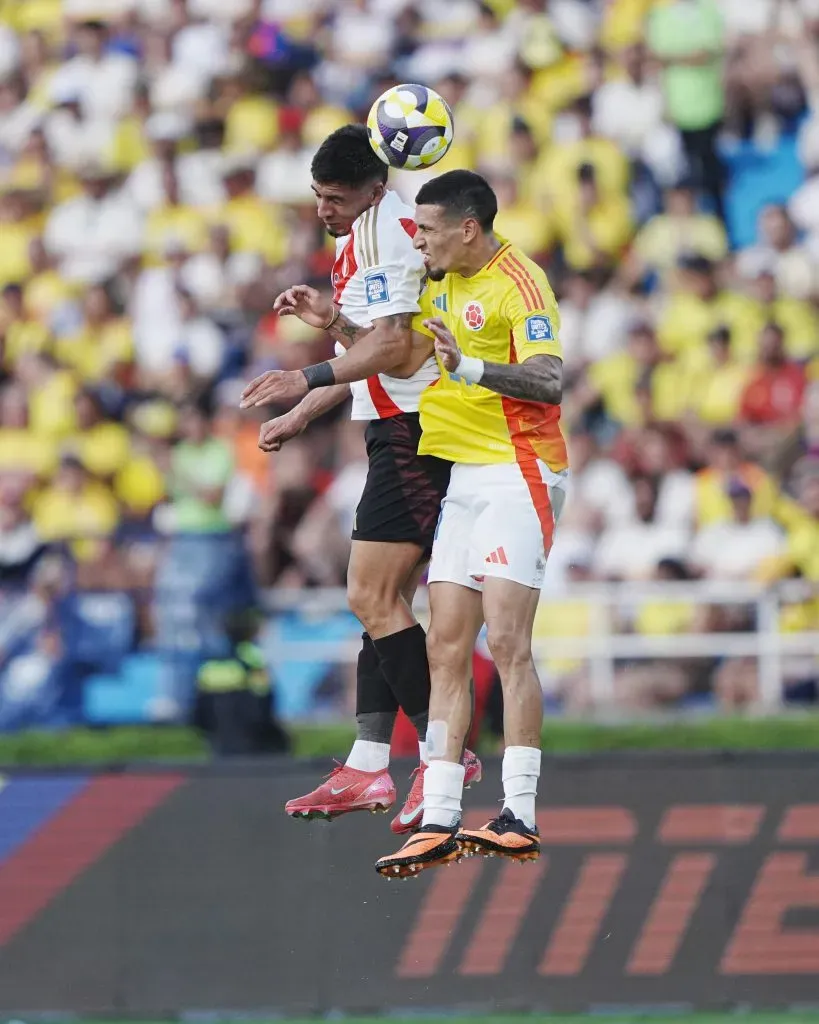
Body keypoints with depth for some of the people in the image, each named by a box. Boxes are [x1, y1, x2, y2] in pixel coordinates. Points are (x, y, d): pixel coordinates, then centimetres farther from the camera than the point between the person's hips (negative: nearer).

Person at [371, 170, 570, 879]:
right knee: (447, 648, 2)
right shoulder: (443, 285, 17)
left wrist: (469, 367, -35)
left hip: (518, 474, -8)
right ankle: (439, 821, 0)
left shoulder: (518, 282, -10)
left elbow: (548, 380, -23)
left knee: (507, 640, -14)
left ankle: (521, 817, -14)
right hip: (461, 479, 9)